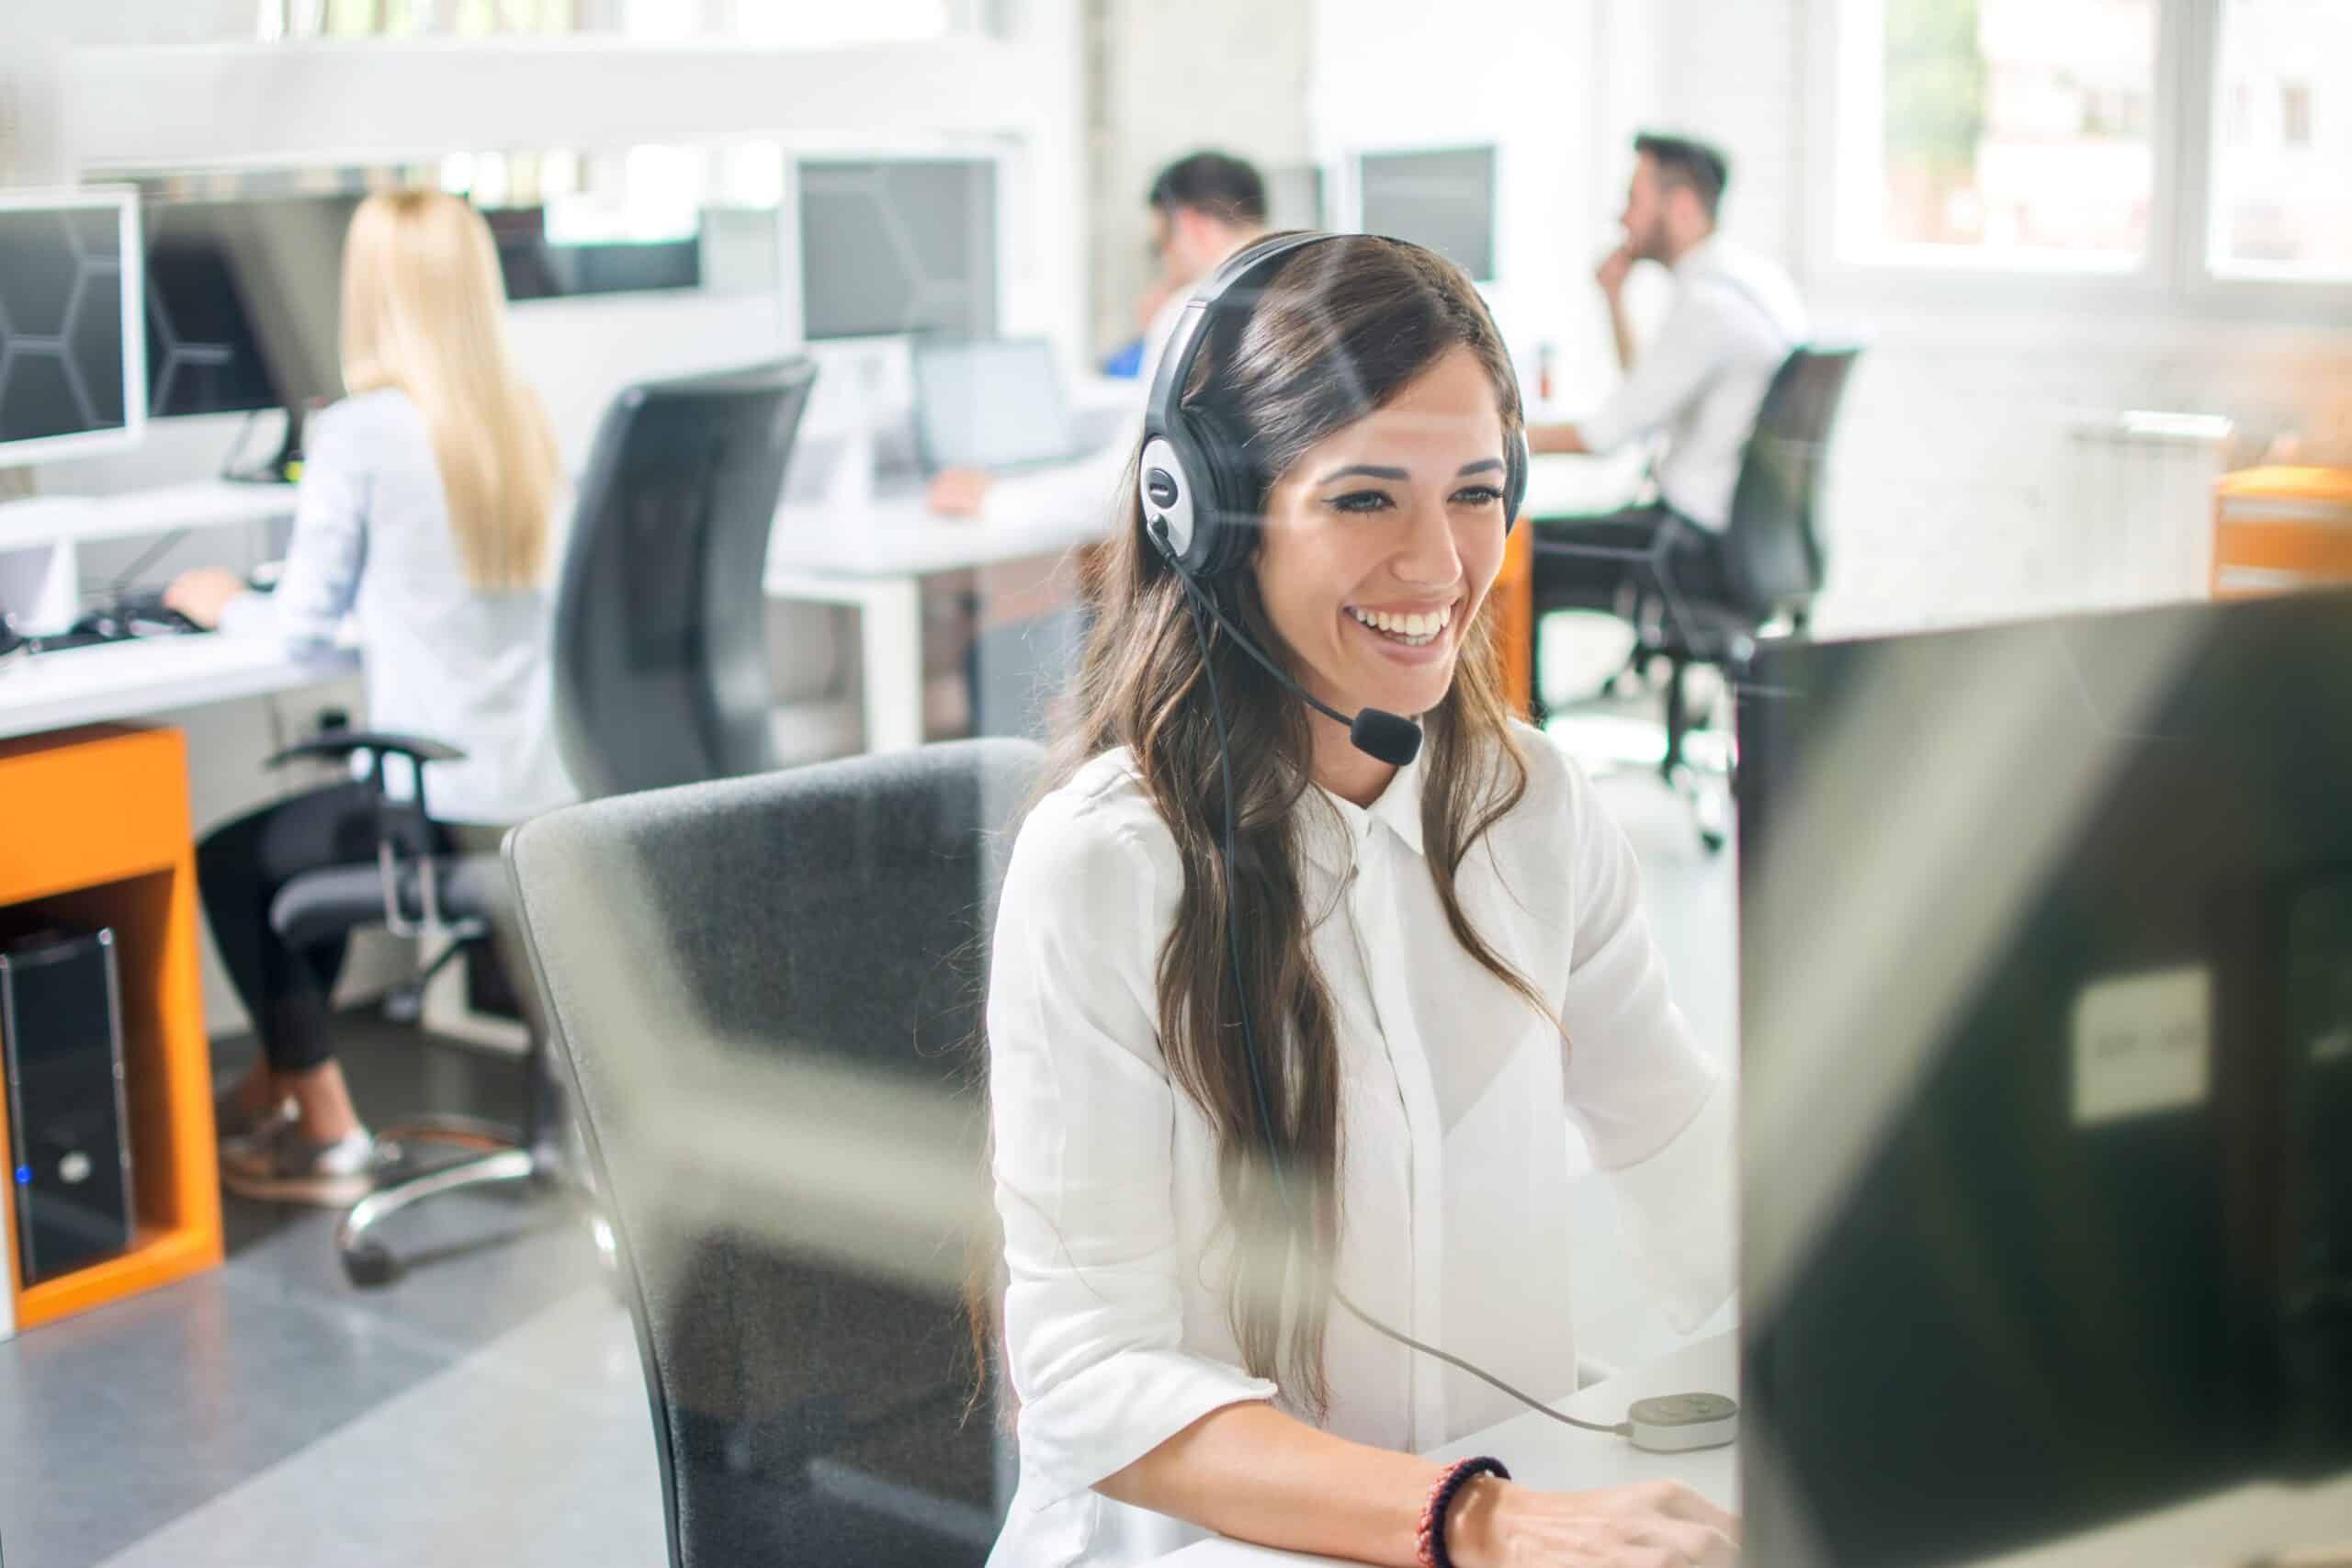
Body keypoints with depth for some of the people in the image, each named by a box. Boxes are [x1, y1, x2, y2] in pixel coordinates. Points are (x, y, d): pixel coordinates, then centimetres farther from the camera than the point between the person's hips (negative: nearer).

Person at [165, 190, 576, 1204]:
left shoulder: (359, 433, -13)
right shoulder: (525, 419, 6)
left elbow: (306, 621, -7)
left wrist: (222, 603, 14)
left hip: (441, 803, -7)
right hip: (537, 794, 7)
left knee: (227, 864, 18)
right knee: (316, 831, 32)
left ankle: (327, 1134, 20)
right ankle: (277, 1085, 41)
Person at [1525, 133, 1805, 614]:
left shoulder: (1706, 302, -20)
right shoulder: (1750, 276, 13)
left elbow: (1613, 431, -20)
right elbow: (1646, 397, 19)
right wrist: (1613, 296, 15)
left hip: (1704, 547, -11)